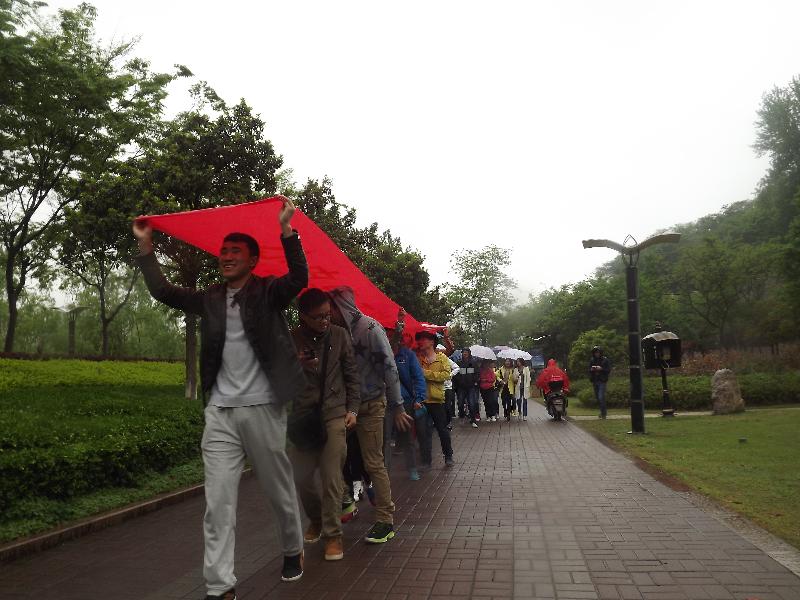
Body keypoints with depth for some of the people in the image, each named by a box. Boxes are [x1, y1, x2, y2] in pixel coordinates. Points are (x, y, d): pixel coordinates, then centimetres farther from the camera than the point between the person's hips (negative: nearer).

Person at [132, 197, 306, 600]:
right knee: (218, 501, 1)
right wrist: (145, 245, 6)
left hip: (262, 408, -3)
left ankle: (292, 551, 36)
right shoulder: (210, 299, 11)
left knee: (279, 490, 12)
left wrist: (285, 228, -28)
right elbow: (163, 292, 12)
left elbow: (299, 278, -20)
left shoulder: (268, 292, -2)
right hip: (219, 412, 4)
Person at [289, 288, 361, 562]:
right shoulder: (292, 339, -2)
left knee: (331, 476, -5)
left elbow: (351, 374, 5)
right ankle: (316, 519, 34)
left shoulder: (339, 335, -1)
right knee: (300, 475, 7)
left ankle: (332, 534, 10)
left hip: (334, 413, -1)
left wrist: (352, 410, -1)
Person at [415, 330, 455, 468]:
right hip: (421, 399, 2)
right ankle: (426, 460, 17)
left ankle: (448, 456, 24)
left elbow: (446, 374, -12)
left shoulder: (442, 358, 2)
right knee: (424, 432, 7)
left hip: (437, 399, -2)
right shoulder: (417, 357, 9)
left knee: (442, 429, 8)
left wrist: (427, 373, -16)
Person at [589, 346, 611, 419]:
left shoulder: (605, 360, -2)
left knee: (601, 397, -13)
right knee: (597, 398, 9)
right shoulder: (592, 360, 11)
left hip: (602, 381, -5)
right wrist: (591, 369, -6)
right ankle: (602, 412, 23)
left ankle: (603, 413, -4)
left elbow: (609, 370, -4)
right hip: (595, 381, 5)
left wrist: (601, 369, -18)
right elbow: (589, 370, 16)